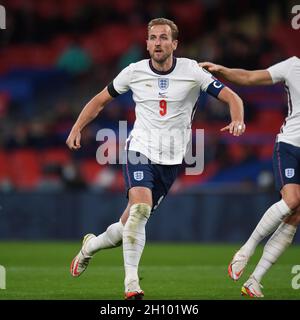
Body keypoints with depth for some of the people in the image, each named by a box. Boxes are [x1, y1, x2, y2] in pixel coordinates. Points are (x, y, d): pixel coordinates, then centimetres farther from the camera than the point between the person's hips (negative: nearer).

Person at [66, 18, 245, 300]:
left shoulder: (191, 71, -4)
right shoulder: (134, 72, -1)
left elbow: (232, 97, -5)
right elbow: (100, 100, 13)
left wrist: (237, 121, -26)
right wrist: (76, 129, 1)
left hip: (171, 160, 1)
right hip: (139, 149, -1)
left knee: (130, 223, 3)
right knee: (140, 208, -26)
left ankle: (90, 246, 33)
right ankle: (131, 283, -23)